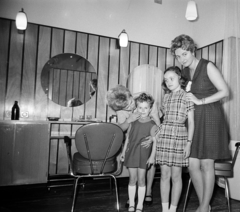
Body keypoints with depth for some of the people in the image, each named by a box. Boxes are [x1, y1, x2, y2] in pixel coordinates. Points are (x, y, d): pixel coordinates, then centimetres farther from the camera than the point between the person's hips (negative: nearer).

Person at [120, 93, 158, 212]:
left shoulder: (152, 125, -7)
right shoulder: (133, 122, 5)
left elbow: (155, 141, -11)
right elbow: (128, 137, 11)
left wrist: (152, 156, -17)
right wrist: (123, 152, 12)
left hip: (144, 154, -3)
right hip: (131, 153, 3)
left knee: (141, 179, 4)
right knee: (132, 179, 9)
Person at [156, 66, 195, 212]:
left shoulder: (186, 96, 1)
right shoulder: (166, 97, 13)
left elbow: (191, 122, -2)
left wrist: (189, 142, -8)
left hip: (179, 136, -3)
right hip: (163, 136, 4)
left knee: (176, 175, 4)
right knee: (164, 174, 6)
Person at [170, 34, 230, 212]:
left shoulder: (208, 67, -7)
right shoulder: (185, 71, 11)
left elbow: (225, 91, -10)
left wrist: (200, 101, -14)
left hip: (210, 118, -5)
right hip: (193, 119, 6)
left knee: (206, 164, -1)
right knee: (192, 164, 1)